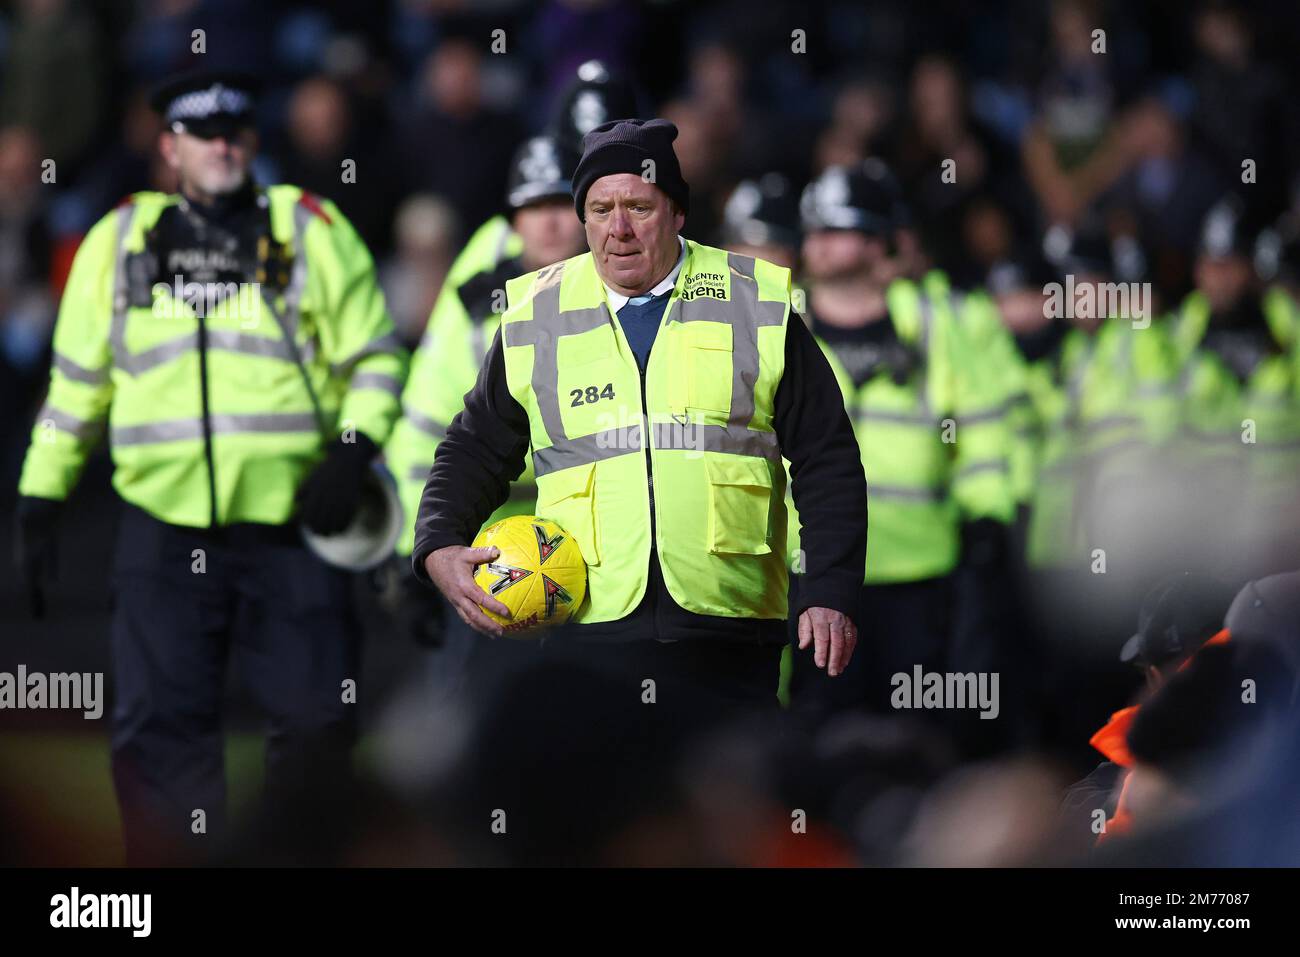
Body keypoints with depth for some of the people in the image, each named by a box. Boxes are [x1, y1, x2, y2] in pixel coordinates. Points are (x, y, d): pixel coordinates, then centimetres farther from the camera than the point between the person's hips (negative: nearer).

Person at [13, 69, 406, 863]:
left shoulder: (311, 231, 6)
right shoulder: (121, 240, 11)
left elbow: (374, 357, 7)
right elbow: (77, 377, 18)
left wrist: (352, 455, -8)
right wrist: (44, 492, 15)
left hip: (288, 527, -1)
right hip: (164, 528, 1)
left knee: (316, 721, 0)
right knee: (163, 730, 0)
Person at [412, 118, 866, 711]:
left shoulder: (756, 306, 8)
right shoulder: (534, 318, 12)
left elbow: (826, 462, 9)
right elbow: (476, 453, 19)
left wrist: (831, 595, 1)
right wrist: (439, 546, 1)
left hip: (728, 640, -1)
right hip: (589, 634, 1)